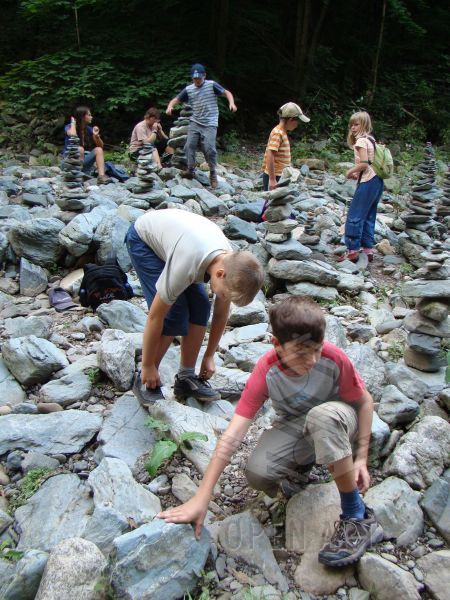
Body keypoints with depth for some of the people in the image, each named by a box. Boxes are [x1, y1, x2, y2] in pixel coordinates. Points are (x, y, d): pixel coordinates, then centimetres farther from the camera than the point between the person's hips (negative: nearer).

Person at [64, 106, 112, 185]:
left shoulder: (89, 129, 6)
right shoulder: (69, 127, -7)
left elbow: (101, 146, 4)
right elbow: (73, 136, -32)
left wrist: (96, 135, -15)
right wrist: (73, 123, -15)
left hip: (83, 159, 5)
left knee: (98, 150, -15)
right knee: (80, 149, -32)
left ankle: (101, 176, -33)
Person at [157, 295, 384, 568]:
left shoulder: (334, 358, -29)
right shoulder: (266, 372, -26)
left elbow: (365, 401, -11)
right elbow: (233, 434, -30)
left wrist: (361, 458, -16)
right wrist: (201, 499, -34)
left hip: (337, 421, -1)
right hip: (293, 426, 1)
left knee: (323, 414, -39)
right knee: (257, 472, -29)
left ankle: (358, 518, -24)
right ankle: (300, 464, 8)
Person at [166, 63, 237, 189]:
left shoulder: (212, 85, -2)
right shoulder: (188, 89, 7)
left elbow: (227, 93, -2)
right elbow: (176, 99, 9)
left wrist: (231, 103, -22)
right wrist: (170, 106, -13)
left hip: (209, 124, -4)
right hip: (195, 123, 4)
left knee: (209, 149, -11)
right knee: (189, 146, -7)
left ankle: (213, 174, 3)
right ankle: (191, 170, 7)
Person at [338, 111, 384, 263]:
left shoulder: (361, 140, -10)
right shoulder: (371, 139, 16)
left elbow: (364, 163, -20)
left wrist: (350, 171, -5)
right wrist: (357, 173, 12)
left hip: (367, 182, -9)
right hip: (377, 181, 9)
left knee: (354, 216, -5)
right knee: (368, 217, 12)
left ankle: (352, 250, -4)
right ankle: (368, 249, 14)